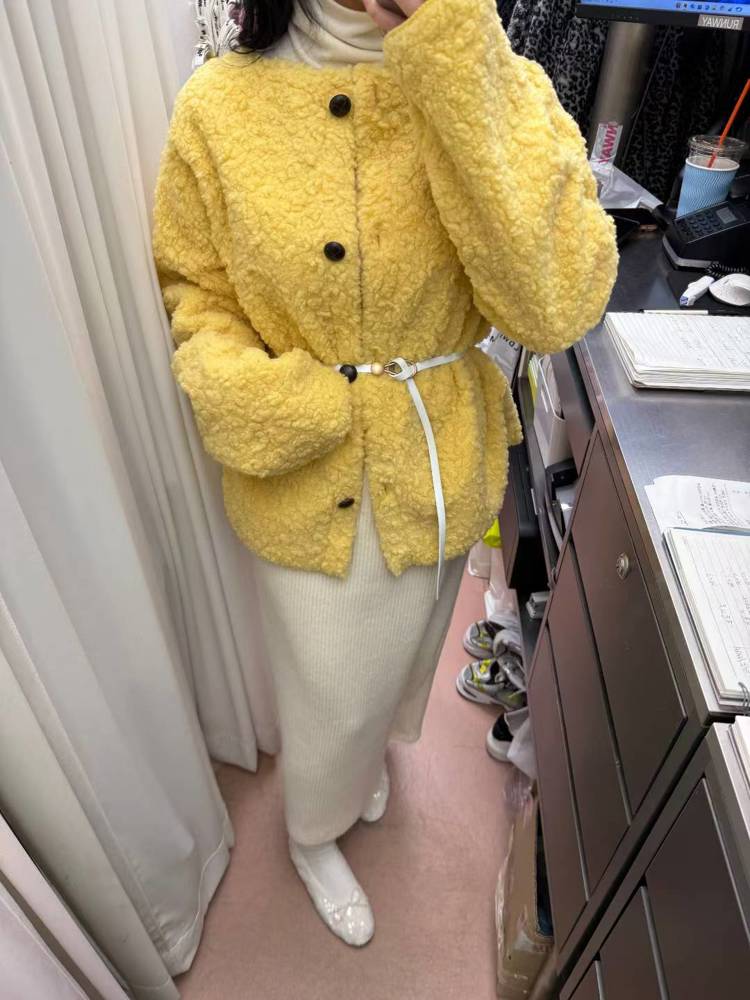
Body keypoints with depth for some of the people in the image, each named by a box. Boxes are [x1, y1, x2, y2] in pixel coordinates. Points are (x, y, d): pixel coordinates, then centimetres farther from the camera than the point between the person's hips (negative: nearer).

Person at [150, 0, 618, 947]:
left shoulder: (495, 85, -10)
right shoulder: (219, 104, -11)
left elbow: (557, 303, -25)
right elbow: (192, 289, 0)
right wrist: (235, 385, -21)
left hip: (439, 471, 3)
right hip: (305, 483, -1)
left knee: (397, 656, 29)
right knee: (330, 687, 18)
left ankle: (369, 752, 68)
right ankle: (313, 838, 55)